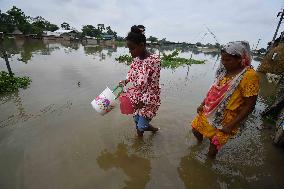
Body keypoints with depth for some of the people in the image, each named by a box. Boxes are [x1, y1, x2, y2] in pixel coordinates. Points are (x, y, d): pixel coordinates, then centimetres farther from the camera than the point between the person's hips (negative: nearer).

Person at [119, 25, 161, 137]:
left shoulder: (154, 60, -24)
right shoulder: (136, 58, -3)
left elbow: (153, 86, -23)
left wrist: (142, 102, -22)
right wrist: (126, 81, 0)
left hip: (148, 100, -6)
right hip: (135, 97, 6)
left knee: (141, 127, 11)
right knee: (137, 121, 22)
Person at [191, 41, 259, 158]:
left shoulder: (249, 76, -21)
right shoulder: (225, 70, -3)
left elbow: (249, 106, -18)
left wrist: (231, 125, -17)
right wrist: (203, 104, 6)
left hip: (226, 120, -6)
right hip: (210, 112, 6)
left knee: (214, 144, 9)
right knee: (195, 129, 20)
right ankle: (200, 144, 54)